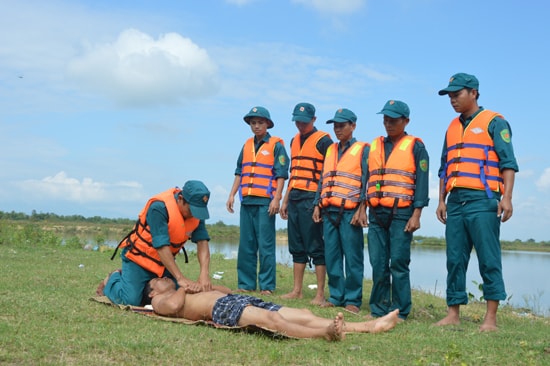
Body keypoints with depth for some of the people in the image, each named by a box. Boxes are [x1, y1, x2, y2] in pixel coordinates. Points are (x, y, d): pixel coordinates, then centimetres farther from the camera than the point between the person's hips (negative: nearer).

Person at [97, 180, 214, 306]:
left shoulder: (196, 211, -11)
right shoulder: (159, 207, -30)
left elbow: (202, 241, -17)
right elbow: (161, 246, -34)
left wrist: (204, 274, -33)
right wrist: (180, 278, -37)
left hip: (165, 261, 6)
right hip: (139, 257, -6)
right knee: (130, 300, -16)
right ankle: (113, 280, 16)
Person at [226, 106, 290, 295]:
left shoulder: (276, 145, 0)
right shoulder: (247, 145, 17)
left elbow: (281, 174, -5)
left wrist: (276, 198, -13)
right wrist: (232, 195, 11)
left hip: (265, 201, -6)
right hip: (247, 201, 6)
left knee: (265, 245, -5)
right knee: (246, 245, 7)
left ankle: (267, 286, 0)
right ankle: (246, 284, 14)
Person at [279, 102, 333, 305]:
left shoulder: (323, 141, -5)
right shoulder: (295, 141, 18)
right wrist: (285, 200, 21)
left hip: (311, 199, -7)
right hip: (295, 199, 7)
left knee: (315, 247, -5)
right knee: (296, 247, 10)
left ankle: (320, 294, -1)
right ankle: (297, 290, 16)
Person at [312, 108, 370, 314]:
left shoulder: (362, 150, 2)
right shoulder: (330, 150, 19)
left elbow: (366, 182, -4)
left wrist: (361, 209, -12)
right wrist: (317, 205, 12)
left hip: (350, 212, -6)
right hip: (328, 211, 6)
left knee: (352, 257, -4)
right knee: (331, 256, 7)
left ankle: (353, 300, 2)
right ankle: (336, 296, 15)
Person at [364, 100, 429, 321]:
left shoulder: (415, 146, 2)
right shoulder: (374, 146, 16)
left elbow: (422, 182, -3)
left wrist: (416, 215, -11)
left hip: (401, 214, -5)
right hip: (376, 214, 5)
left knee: (398, 264, -4)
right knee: (378, 265, 6)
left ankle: (400, 312, 3)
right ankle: (378, 310, 13)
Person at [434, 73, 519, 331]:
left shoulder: (494, 122, 1)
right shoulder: (452, 128, 20)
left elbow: (508, 163, -5)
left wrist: (506, 197, -15)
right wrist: (441, 200, 14)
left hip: (482, 201, -6)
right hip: (455, 201, 6)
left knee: (489, 260, -4)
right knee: (455, 260, 6)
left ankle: (490, 319, -1)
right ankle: (453, 314, 11)